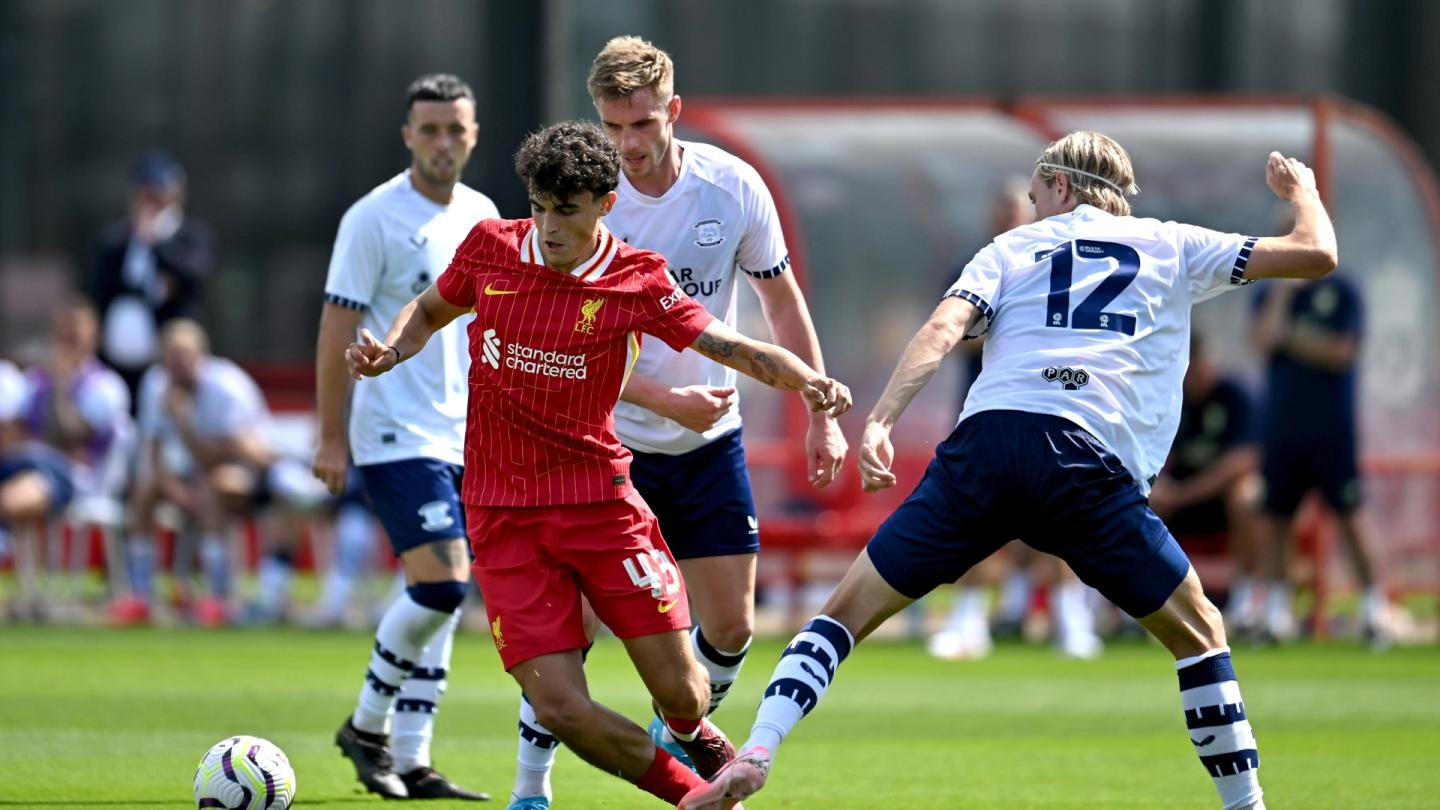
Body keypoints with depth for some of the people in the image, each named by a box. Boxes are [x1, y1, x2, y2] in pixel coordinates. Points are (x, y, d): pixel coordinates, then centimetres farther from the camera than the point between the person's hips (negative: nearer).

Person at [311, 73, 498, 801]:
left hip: (464, 438, 7)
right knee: (441, 584, -16)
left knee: (440, 601, 6)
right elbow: (337, 330, -9)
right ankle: (367, 724, 2)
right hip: (397, 436, -7)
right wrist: (331, 436, -12)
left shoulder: (481, 216, 11)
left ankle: (410, 760, 10)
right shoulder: (374, 219, -9)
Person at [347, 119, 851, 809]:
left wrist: (807, 382, -24)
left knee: (682, 697, -4)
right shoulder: (491, 248, 0)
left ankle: (695, 738, 36)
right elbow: (429, 311, 19)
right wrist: (389, 352, -2)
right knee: (562, 711, -12)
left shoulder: (637, 281, -6)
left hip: (599, 499, -1)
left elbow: (734, 349, -5)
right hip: (503, 518, 1)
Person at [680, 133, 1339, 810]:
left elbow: (944, 328, 5)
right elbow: (1315, 254, 23)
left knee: (850, 610, 9)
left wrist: (880, 421, -6)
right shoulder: (1170, 246, 23)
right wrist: (1302, 192, 45)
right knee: (1198, 634, 17)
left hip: (984, 444, 1)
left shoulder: (1013, 248, 24)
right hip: (1091, 466, -1)